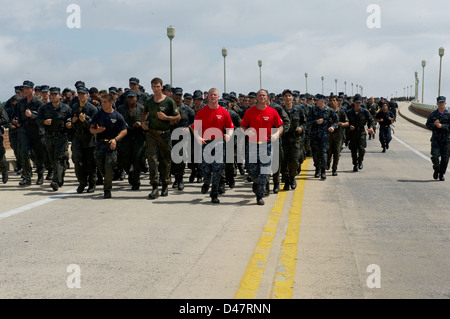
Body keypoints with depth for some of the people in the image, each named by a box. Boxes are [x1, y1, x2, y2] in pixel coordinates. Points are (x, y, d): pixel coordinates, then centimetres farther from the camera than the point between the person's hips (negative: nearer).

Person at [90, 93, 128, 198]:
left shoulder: (117, 116, -1)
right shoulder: (98, 114, 6)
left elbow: (124, 131, 1)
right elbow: (91, 129, 11)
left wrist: (115, 139, -13)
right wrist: (97, 130, -11)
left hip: (111, 144, -3)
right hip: (100, 143, 3)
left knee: (109, 168, -10)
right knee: (100, 167, 7)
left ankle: (107, 190, 3)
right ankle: (107, 181, 35)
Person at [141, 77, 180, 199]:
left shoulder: (169, 101, -3)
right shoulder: (148, 101, 8)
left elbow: (178, 117, 0)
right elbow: (144, 113, 27)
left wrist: (166, 117, -14)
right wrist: (142, 122, 7)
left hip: (165, 134, -2)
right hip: (151, 133, 2)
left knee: (166, 161, 6)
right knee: (152, 159, -8)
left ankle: (165, 186, 22)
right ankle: (154, 188, -8)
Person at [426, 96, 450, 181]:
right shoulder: (432, 114, 8)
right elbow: (428, 125, 7)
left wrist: (441, 126, -21)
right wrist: (434, 124, -12)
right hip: (435, 139, 1)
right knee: (435, 156, -13)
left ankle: (441, 174, 19)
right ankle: (436, 170, 15)